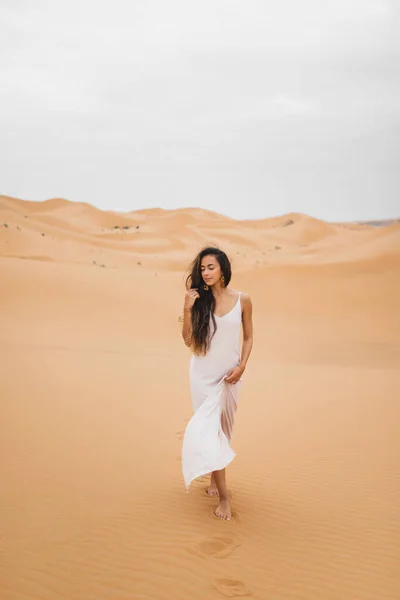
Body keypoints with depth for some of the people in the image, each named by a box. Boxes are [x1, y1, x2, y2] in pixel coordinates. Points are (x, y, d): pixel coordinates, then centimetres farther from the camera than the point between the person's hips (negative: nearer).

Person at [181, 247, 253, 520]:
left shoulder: (242, 300, -5)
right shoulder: (199, 299, -8)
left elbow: (248, 337, 4)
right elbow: (188, 341, -8)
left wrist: (241, 366, -8)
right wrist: (187, 310, -18)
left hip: (229, 374, 1)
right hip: (203, 374, -1)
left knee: (224, 428, 13)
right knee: (208, 429, -4)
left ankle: (216, 476, 35)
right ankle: (224, 495, 2)